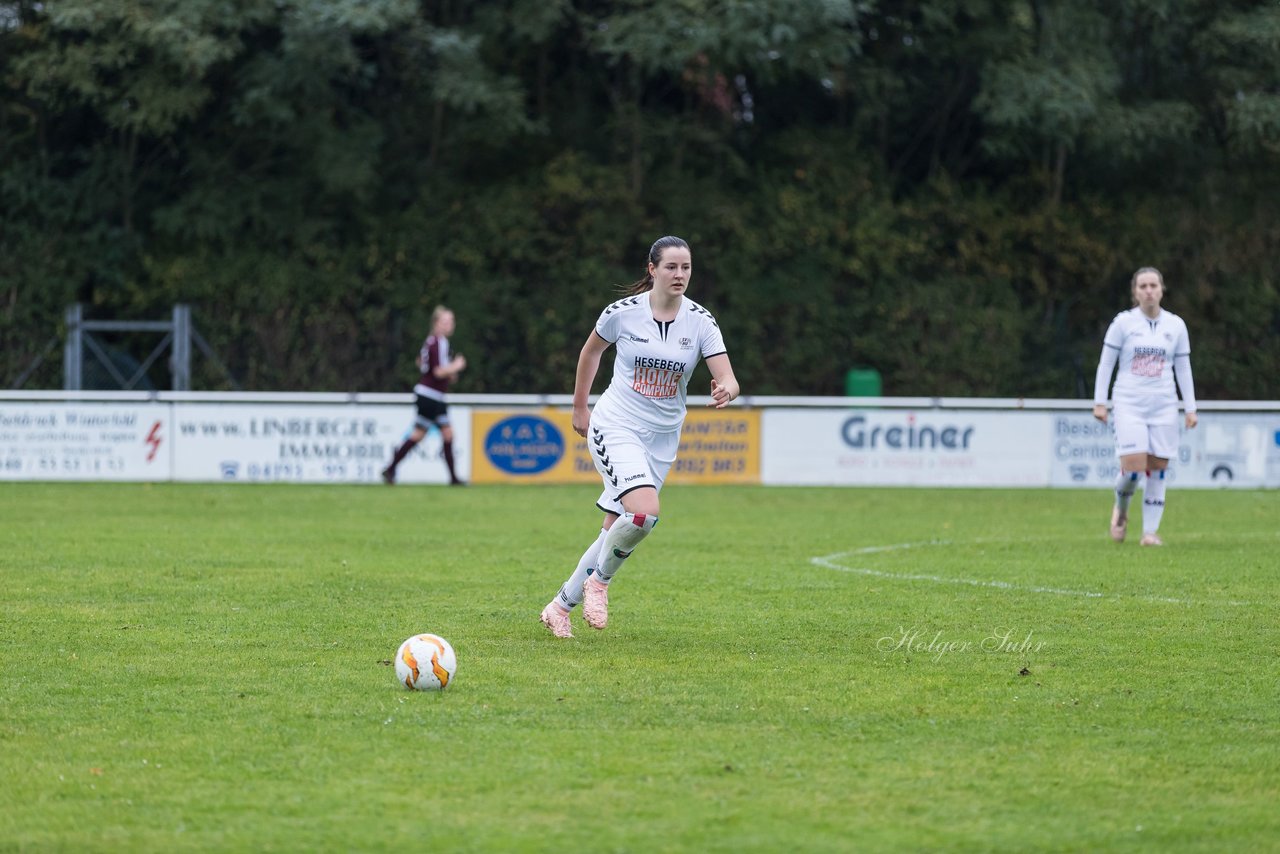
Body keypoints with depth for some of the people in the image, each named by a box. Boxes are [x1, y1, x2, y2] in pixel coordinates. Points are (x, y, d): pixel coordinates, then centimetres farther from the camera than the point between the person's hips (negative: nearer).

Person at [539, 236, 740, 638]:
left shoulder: (701, 321, -4)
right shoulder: (622, 312, -8)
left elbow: (728, 380, -11)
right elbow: (591, 351, 11)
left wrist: (726, 390, -35)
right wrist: (579, 408, 16)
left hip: (662, 438, 4)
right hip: (615, 427, -3)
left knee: (615, 530, 7)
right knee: (644, 512, -26)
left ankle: (561, 605, 25)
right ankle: (599, 580, -1)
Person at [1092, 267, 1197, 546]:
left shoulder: (1176, 325, 7)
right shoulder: (1123, 322, -1)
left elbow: (1183, 369, 11)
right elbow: (1105, 363, 2)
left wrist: (1190, 408, 6)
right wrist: (1100, 402, -3)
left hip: (1164, 407, 3)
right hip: (1129, 405, -3)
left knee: (1158, 469, -2)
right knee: (1133, 468, -13)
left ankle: (1150, 531, 6)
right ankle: (1121, 510, 18)